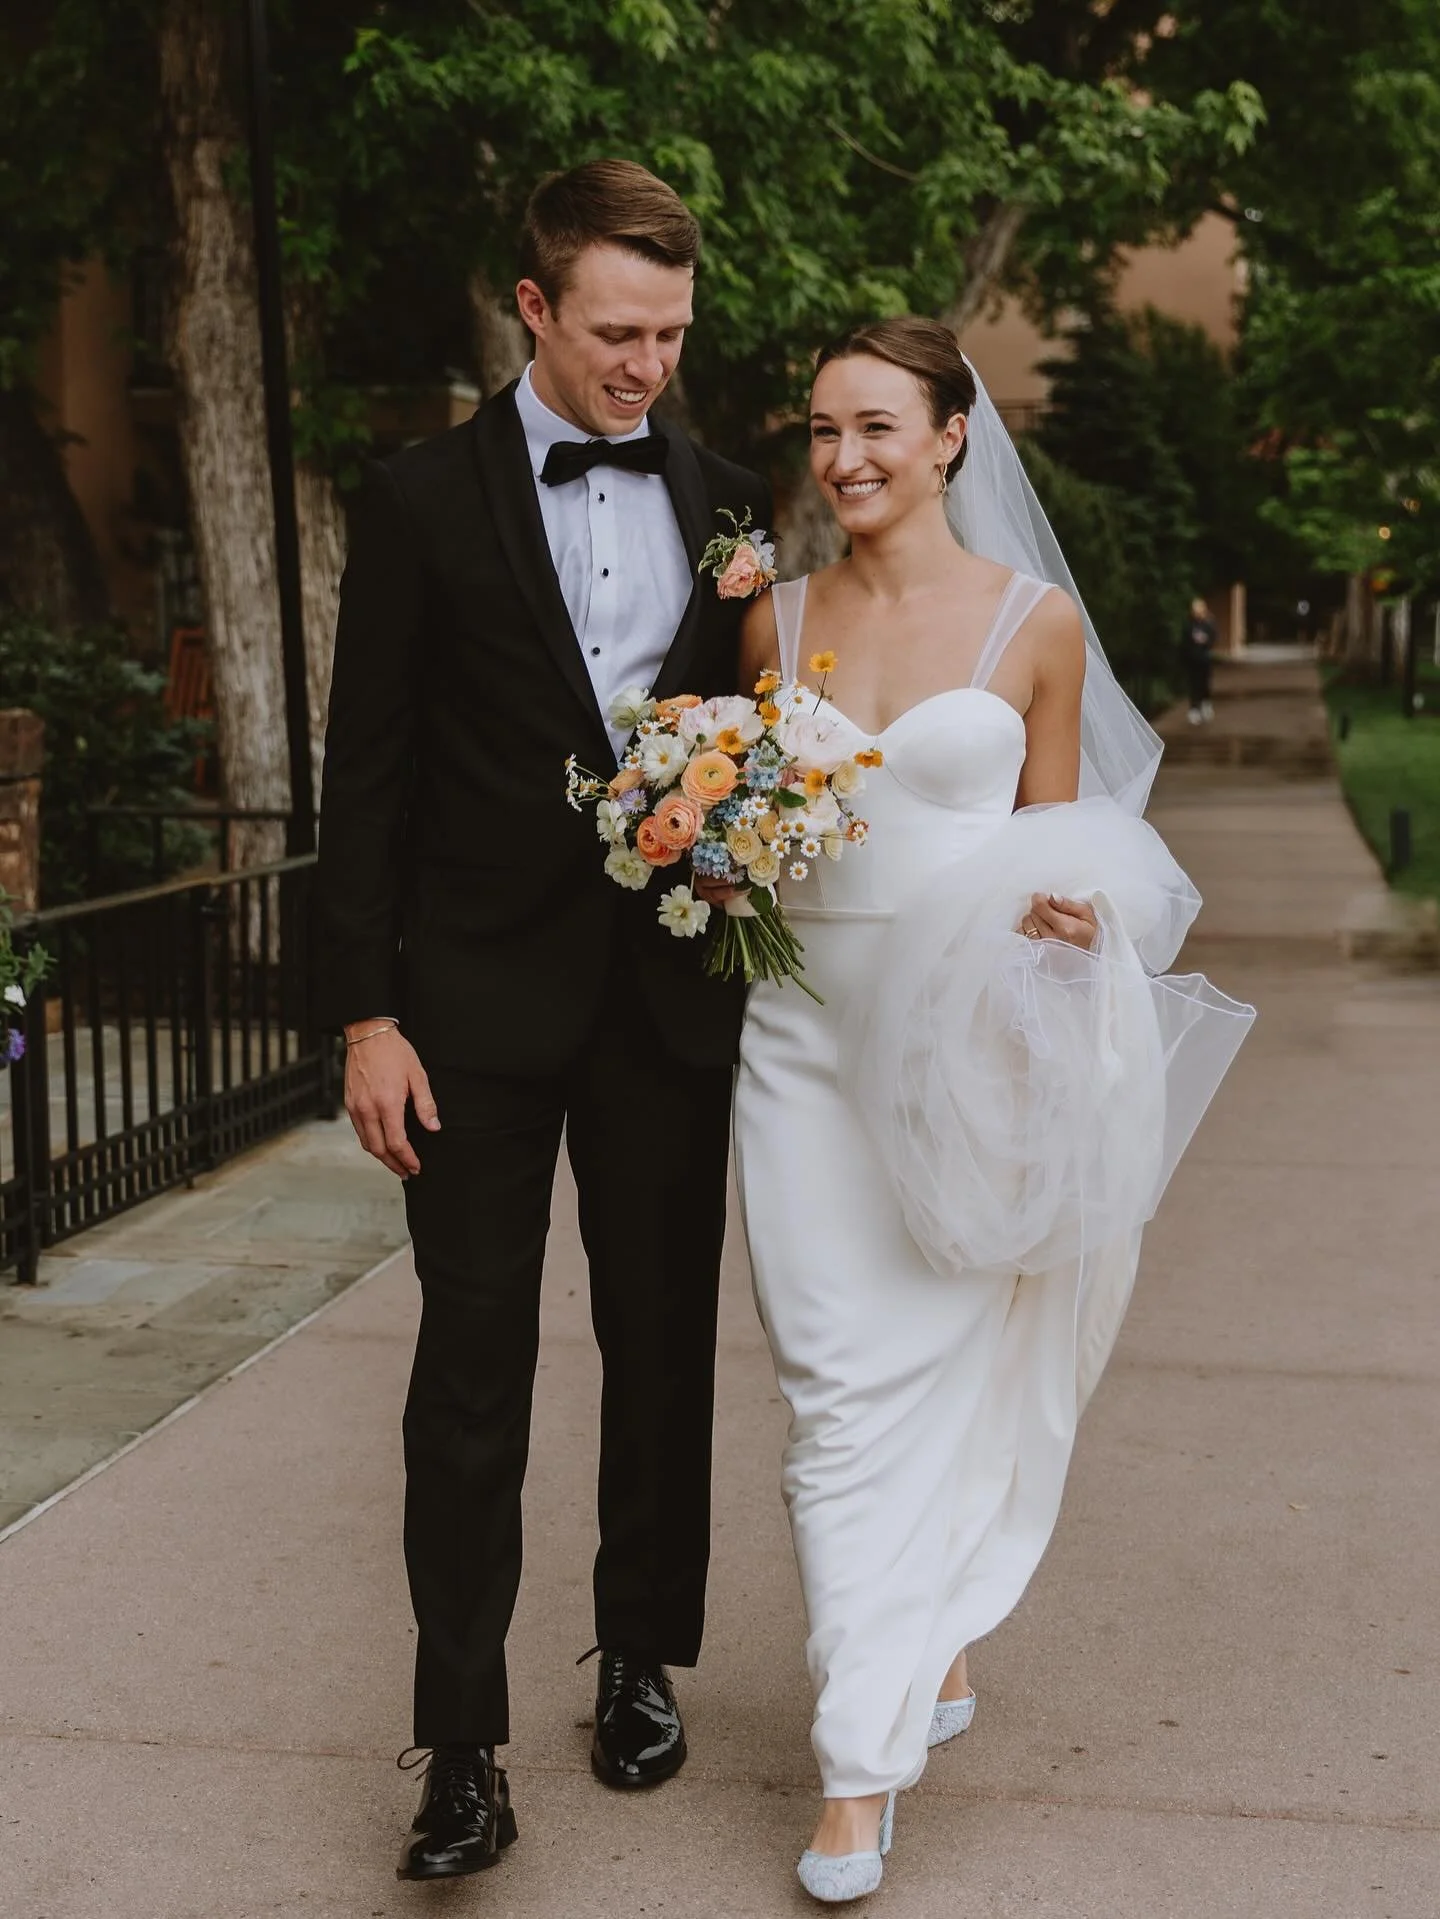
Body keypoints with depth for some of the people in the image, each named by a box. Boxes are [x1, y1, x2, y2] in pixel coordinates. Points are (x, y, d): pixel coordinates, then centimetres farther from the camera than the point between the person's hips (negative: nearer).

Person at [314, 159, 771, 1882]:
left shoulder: (731, 506, 7)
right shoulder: (422, 502, -2)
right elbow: (367, 778, -3)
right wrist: (367, 1014, -9)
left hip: (674, 993, 3)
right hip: (484, 999, -3)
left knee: (665, 1350, 13)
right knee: (472, 1373, 0)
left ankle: (642, 1660, 31)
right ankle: (462, 1743, 8)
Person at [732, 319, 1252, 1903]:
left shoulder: (1039, 621, -1)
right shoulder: (777, 618, 7)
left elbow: (1059, 835, 6)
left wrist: (1069, 905, -15)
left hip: (964, 1040, -2)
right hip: (807, 1032, 2)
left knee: (937, 1368, 6)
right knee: (834, 1388, 1)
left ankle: (932, 1638, 30)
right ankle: (864, 1759, 10)